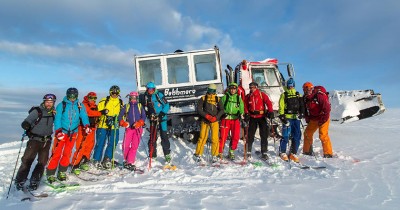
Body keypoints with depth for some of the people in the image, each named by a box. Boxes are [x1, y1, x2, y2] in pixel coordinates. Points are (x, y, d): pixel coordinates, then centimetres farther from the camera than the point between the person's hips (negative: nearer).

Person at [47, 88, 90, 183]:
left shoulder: (80, 106, 4)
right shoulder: (61, 105, -3)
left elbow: (84, 116, -4)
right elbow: (57, 119, -8)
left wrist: (86, 126, -22)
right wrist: (58, 131, -21)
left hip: (73, 133, 2)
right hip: (61, 132, -2)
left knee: (67, 153, 6)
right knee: (56, 153, -3)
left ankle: (62, 172, 21)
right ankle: (50, 174, 11)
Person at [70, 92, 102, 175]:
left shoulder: (95, 107, 18)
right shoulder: (84, 105, -5)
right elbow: (89, 112, -23)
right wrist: (100, 113, -30)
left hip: (92, 128, 7)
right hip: (84, 128, -7)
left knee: (90, 146, 12)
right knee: (81, 147, -11)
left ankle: (84, 163, 27)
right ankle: (75, 165, -4)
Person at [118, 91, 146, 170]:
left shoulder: (140, 106, 13)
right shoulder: (126, 106, 14)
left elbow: (143, 116, 4)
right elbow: (120, 116, 10)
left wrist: (139, 123, -13)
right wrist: (123, 123, -8)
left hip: (138, 128, 0)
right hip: (128, 128, 0)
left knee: (134, 146, -4)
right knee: (126, 145, -6)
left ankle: (130, 162, 1)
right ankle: (126, 160, 16)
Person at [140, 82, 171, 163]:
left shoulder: (159, 95, -4)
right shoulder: (144, 97, 7)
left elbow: (166, 105, -5)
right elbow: (144, 109, 15)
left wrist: (162, 114, -14)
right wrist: (148, 115, -2)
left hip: (162, 118, -3)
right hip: (152, 120, 3)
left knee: (164, 136, -2)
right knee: (152, 137, 4)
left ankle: (167, 154, 9)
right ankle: (152, 155, 16)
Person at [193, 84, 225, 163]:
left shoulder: (218, 99, 10)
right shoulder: (203, 98, 6)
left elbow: (221, 110, 5)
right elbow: (199, 109, 0)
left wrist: (216, 117, -11)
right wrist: (206, 116, -13)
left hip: (215, 121, 1)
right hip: (205, 121, -1)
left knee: (215, 138, -3)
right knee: (202, 137, -2)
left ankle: (215, 155, 10)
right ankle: (197, 154, 10)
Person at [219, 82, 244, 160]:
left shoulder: (239, 98, 13)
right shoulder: (225, 97, 6)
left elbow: (241, 109, 11)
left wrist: (241, 114, -7)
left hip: (235, 119, 2)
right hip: (225, 119, -2)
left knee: (236, 136, -1)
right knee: (223, 136, -5)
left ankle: (231, 152, 15)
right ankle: (220, 152, 9)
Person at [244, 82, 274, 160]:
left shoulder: (262, 95, -3)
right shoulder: (248, 96, 5)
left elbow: (268, 103, -11)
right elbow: (245, 106, 9)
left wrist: (270, 112, -22)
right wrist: (246, 114, -3)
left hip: (262, 117, -2)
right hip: (252, 118, 2)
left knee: (264, 135, 0)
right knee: (250, 135, 5)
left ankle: (264, 152, 10)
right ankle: (248, 151, 16)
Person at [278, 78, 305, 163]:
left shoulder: (298, 95, 16)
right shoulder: (284, 95, 4)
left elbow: (301, 106, 13)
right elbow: (281, 107, -3)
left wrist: (301, 113, -3)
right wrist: (282, 116, -12)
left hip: (296, 118, 5)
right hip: (287, 118, -4)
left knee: (297, 136, 5)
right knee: (285, 136, -5)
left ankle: (293, 153, 18)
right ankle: (282, 152, 11)